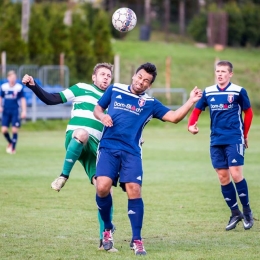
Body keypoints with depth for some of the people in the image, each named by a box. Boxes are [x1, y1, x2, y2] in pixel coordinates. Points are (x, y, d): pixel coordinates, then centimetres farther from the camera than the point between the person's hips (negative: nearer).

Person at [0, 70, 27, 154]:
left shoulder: (19, 87, -5)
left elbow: (23, 99, -1)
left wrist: (24, 111, -5)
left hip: (15, 111, -2)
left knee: (15, 130, -5)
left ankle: (13, 148, 10)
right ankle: (10, 142, 25)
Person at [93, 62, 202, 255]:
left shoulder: (150, 103, 11)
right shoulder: (115, 90, 12)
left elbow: (174, 117, 5)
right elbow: (97, 109, 20)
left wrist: (191, 101, -6)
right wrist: (102, 116, -3)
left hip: (131, 152, 1)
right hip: (108, 148, -1)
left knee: (134, 190, -13)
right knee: (102, 187, -19)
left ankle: (137, 240, 0)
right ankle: (107, 229, 7)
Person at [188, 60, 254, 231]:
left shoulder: (239, 91, -4)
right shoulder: (208, 92, 6)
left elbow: (248, 112, 6)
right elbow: (197, 110, 13)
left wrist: (245, 134, 5)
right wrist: (191, 125, -5)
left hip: (234, 140, -4)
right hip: (216, 141, 4)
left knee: (236, 174, -12)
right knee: (223, 177, 4)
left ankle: (247, 212, 3)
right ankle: (235, 214, 15)